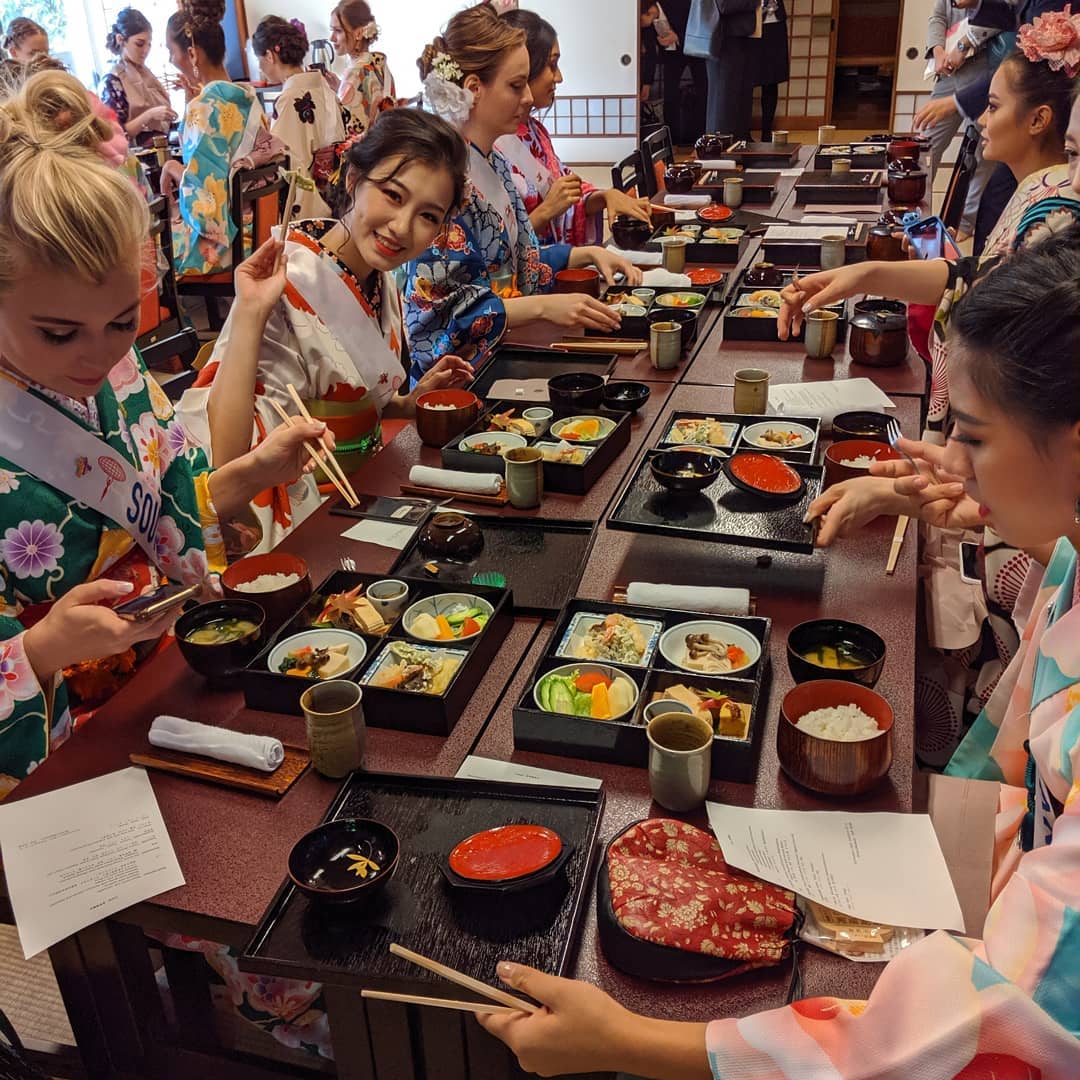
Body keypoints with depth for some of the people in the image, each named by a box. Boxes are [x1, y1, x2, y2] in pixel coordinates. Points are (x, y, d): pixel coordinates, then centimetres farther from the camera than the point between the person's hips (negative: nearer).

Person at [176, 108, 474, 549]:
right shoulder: (286, 288, -20)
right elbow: (224, 456, -29)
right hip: (306, 529, -7)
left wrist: (411, 402, 2)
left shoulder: (380, 276, 4)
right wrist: (249, 315, -33)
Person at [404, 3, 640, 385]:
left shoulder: (493, 162, 10)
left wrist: (588, 253, 8)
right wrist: (543, 306, -24)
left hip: (503, 351, 9)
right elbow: (437, 310, -21)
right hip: (457, 377, -8)